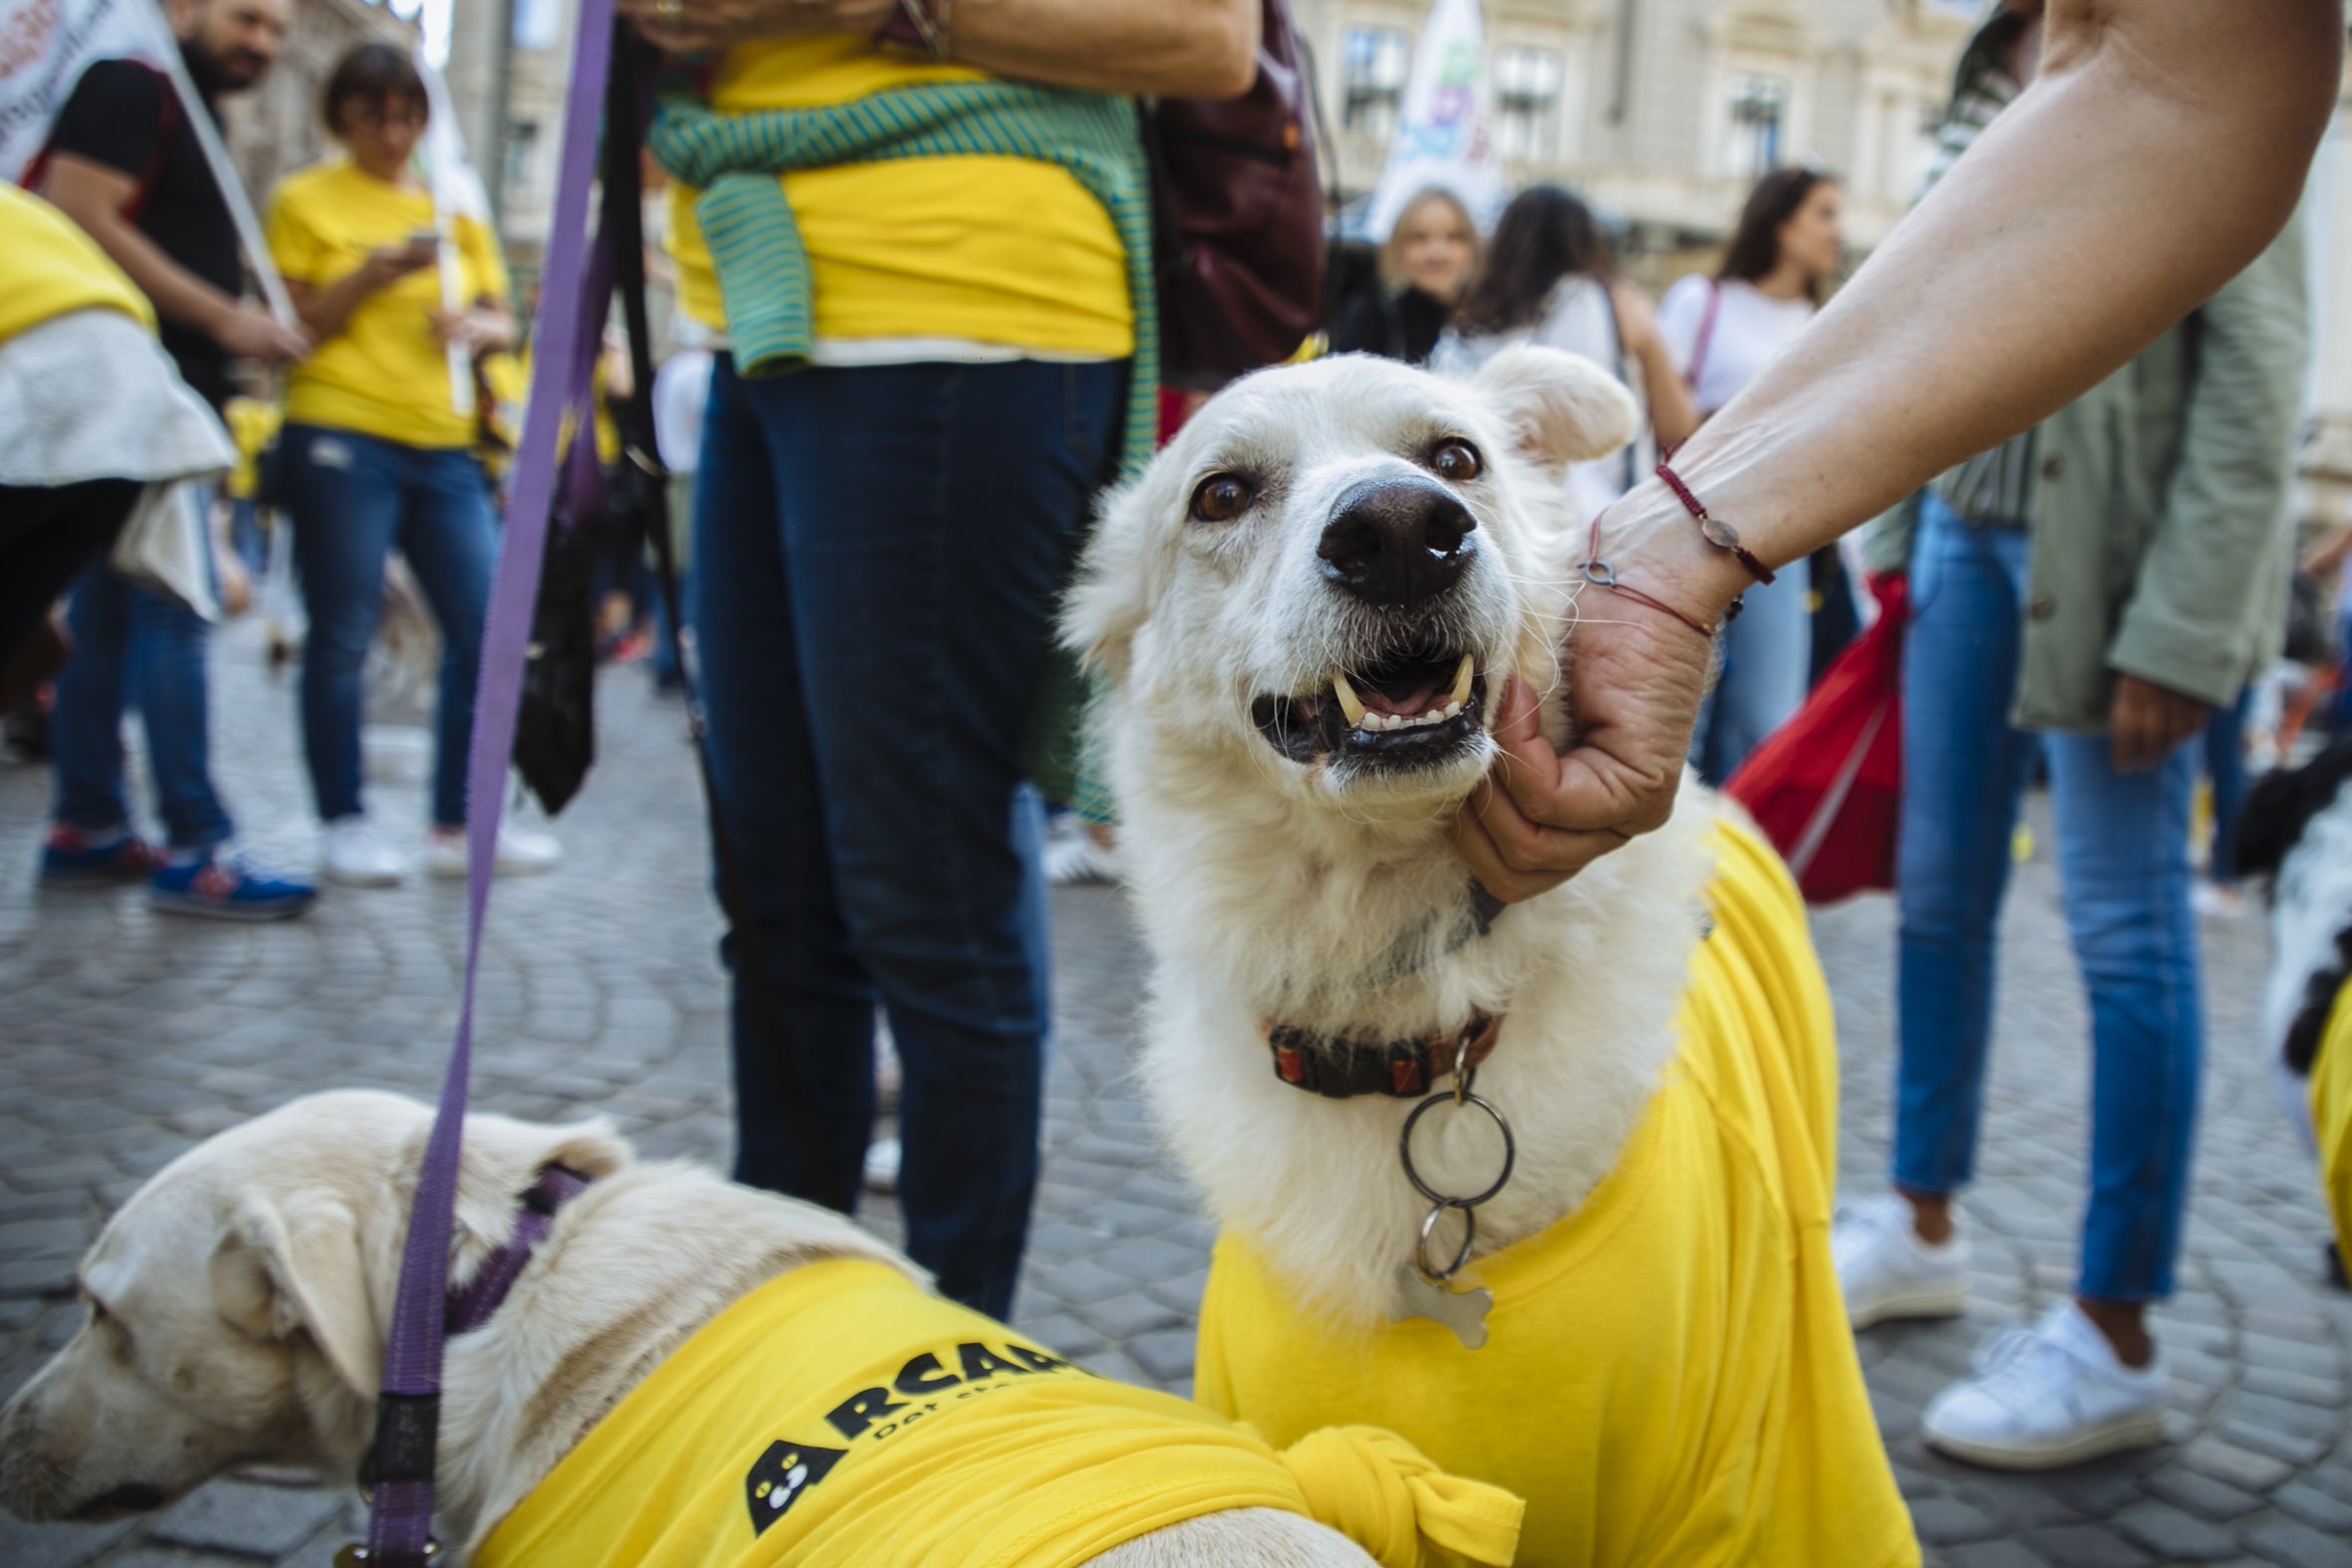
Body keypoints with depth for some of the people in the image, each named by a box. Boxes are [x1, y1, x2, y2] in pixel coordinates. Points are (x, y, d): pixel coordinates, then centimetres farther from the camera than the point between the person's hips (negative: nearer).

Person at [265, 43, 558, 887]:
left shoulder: (456, 209, 17)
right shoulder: (306, 200, 6)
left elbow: (503, 322, 14)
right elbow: (293, 326, 0)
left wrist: (479, 324, -9)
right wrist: (372, 275, -14)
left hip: (445, 445, 4)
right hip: (340, 438, -4)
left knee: (485, 630, -2)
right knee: (342, 637, -2)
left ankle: (457, 825, 7)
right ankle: (345, 821, 9)